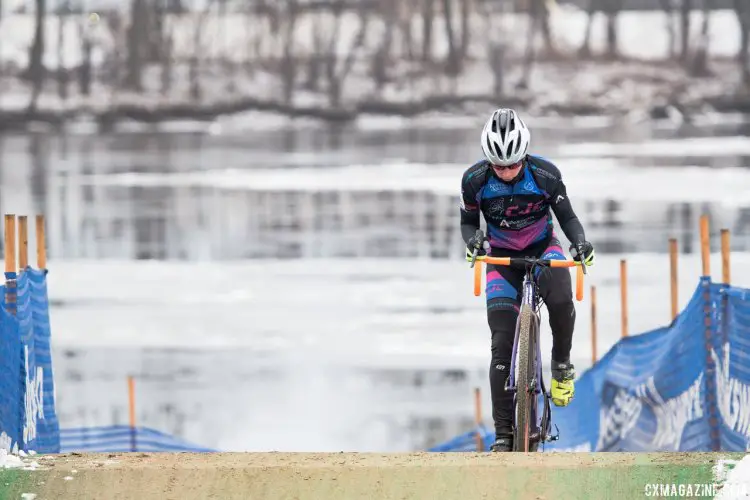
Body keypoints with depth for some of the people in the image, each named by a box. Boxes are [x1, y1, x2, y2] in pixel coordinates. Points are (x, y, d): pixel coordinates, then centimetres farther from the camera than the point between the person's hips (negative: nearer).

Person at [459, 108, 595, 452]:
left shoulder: (545, 175, -21)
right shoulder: (474, 181, -18)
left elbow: (567, 217, -8)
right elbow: (468, 222, -3)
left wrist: (579, 242, -28)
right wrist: (472, 240, -26)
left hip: (542, 248, -1)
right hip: (502, 256, 1)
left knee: (561, 300, -35)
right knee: (503, 343, -10)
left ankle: (562, 364, -6)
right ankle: (503, 433, -6)